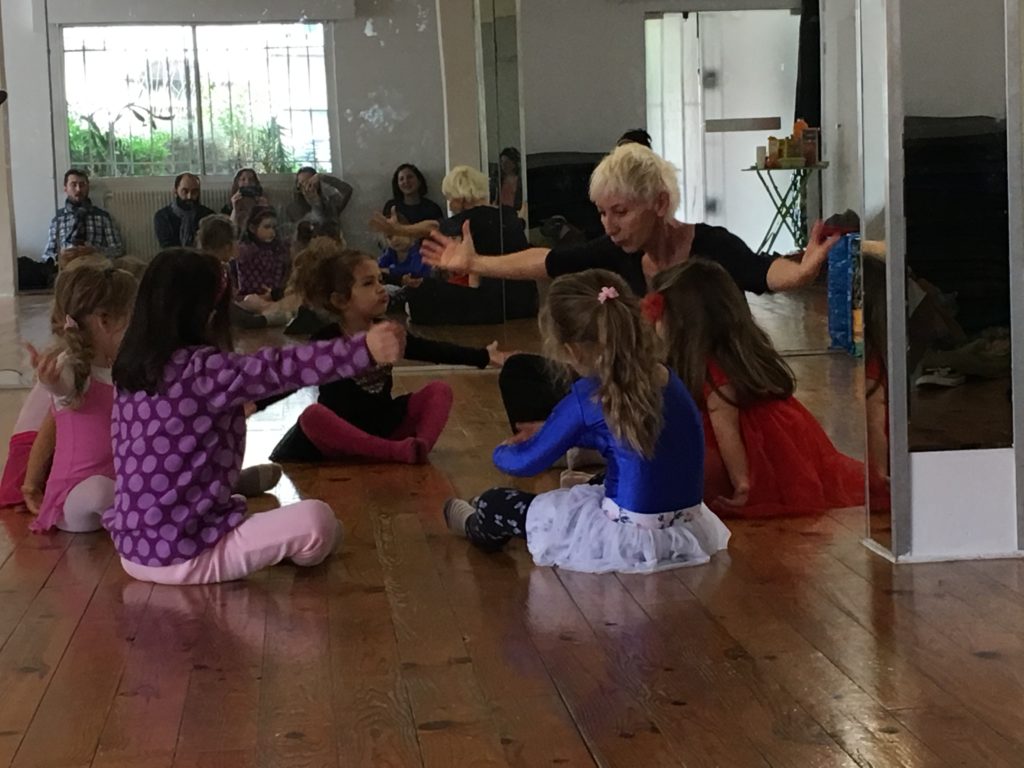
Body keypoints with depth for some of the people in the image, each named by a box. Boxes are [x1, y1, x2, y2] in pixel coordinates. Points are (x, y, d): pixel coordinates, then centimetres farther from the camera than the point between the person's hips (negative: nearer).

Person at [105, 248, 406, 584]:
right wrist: (365, 349, -37)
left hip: (133, 549, 9)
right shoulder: (201, 369, -19)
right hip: (181, 555, -9)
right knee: (317, 521, -15)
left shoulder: (131, 368, 5)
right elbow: (282, 368, -30)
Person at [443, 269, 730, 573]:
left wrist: (503, 451, 21)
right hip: (689, 530, 7)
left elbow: (526, 463, -3)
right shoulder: (667, 378, 3)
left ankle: (477, 529, 48)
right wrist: (543, 436, 28)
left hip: (630, 540, -7)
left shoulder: (588, 397, -17)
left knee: (494, 505, 13)